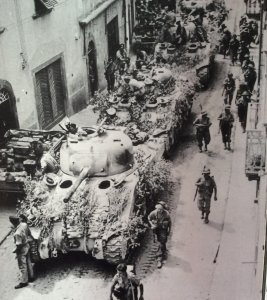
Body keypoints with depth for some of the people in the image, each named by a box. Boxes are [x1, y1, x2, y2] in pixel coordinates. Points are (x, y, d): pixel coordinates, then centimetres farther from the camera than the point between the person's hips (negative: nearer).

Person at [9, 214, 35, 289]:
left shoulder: (17, 233, -35)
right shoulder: (24, 225, -14)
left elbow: (19, 245, -25)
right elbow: (29, 233, 4)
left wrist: (15, 250, -7)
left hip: (22, 250, -8)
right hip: (27, 246, 8)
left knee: (22, 266, 9)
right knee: (28, 263, 23)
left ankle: (24, 282, 24)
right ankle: (31, 277, 39)